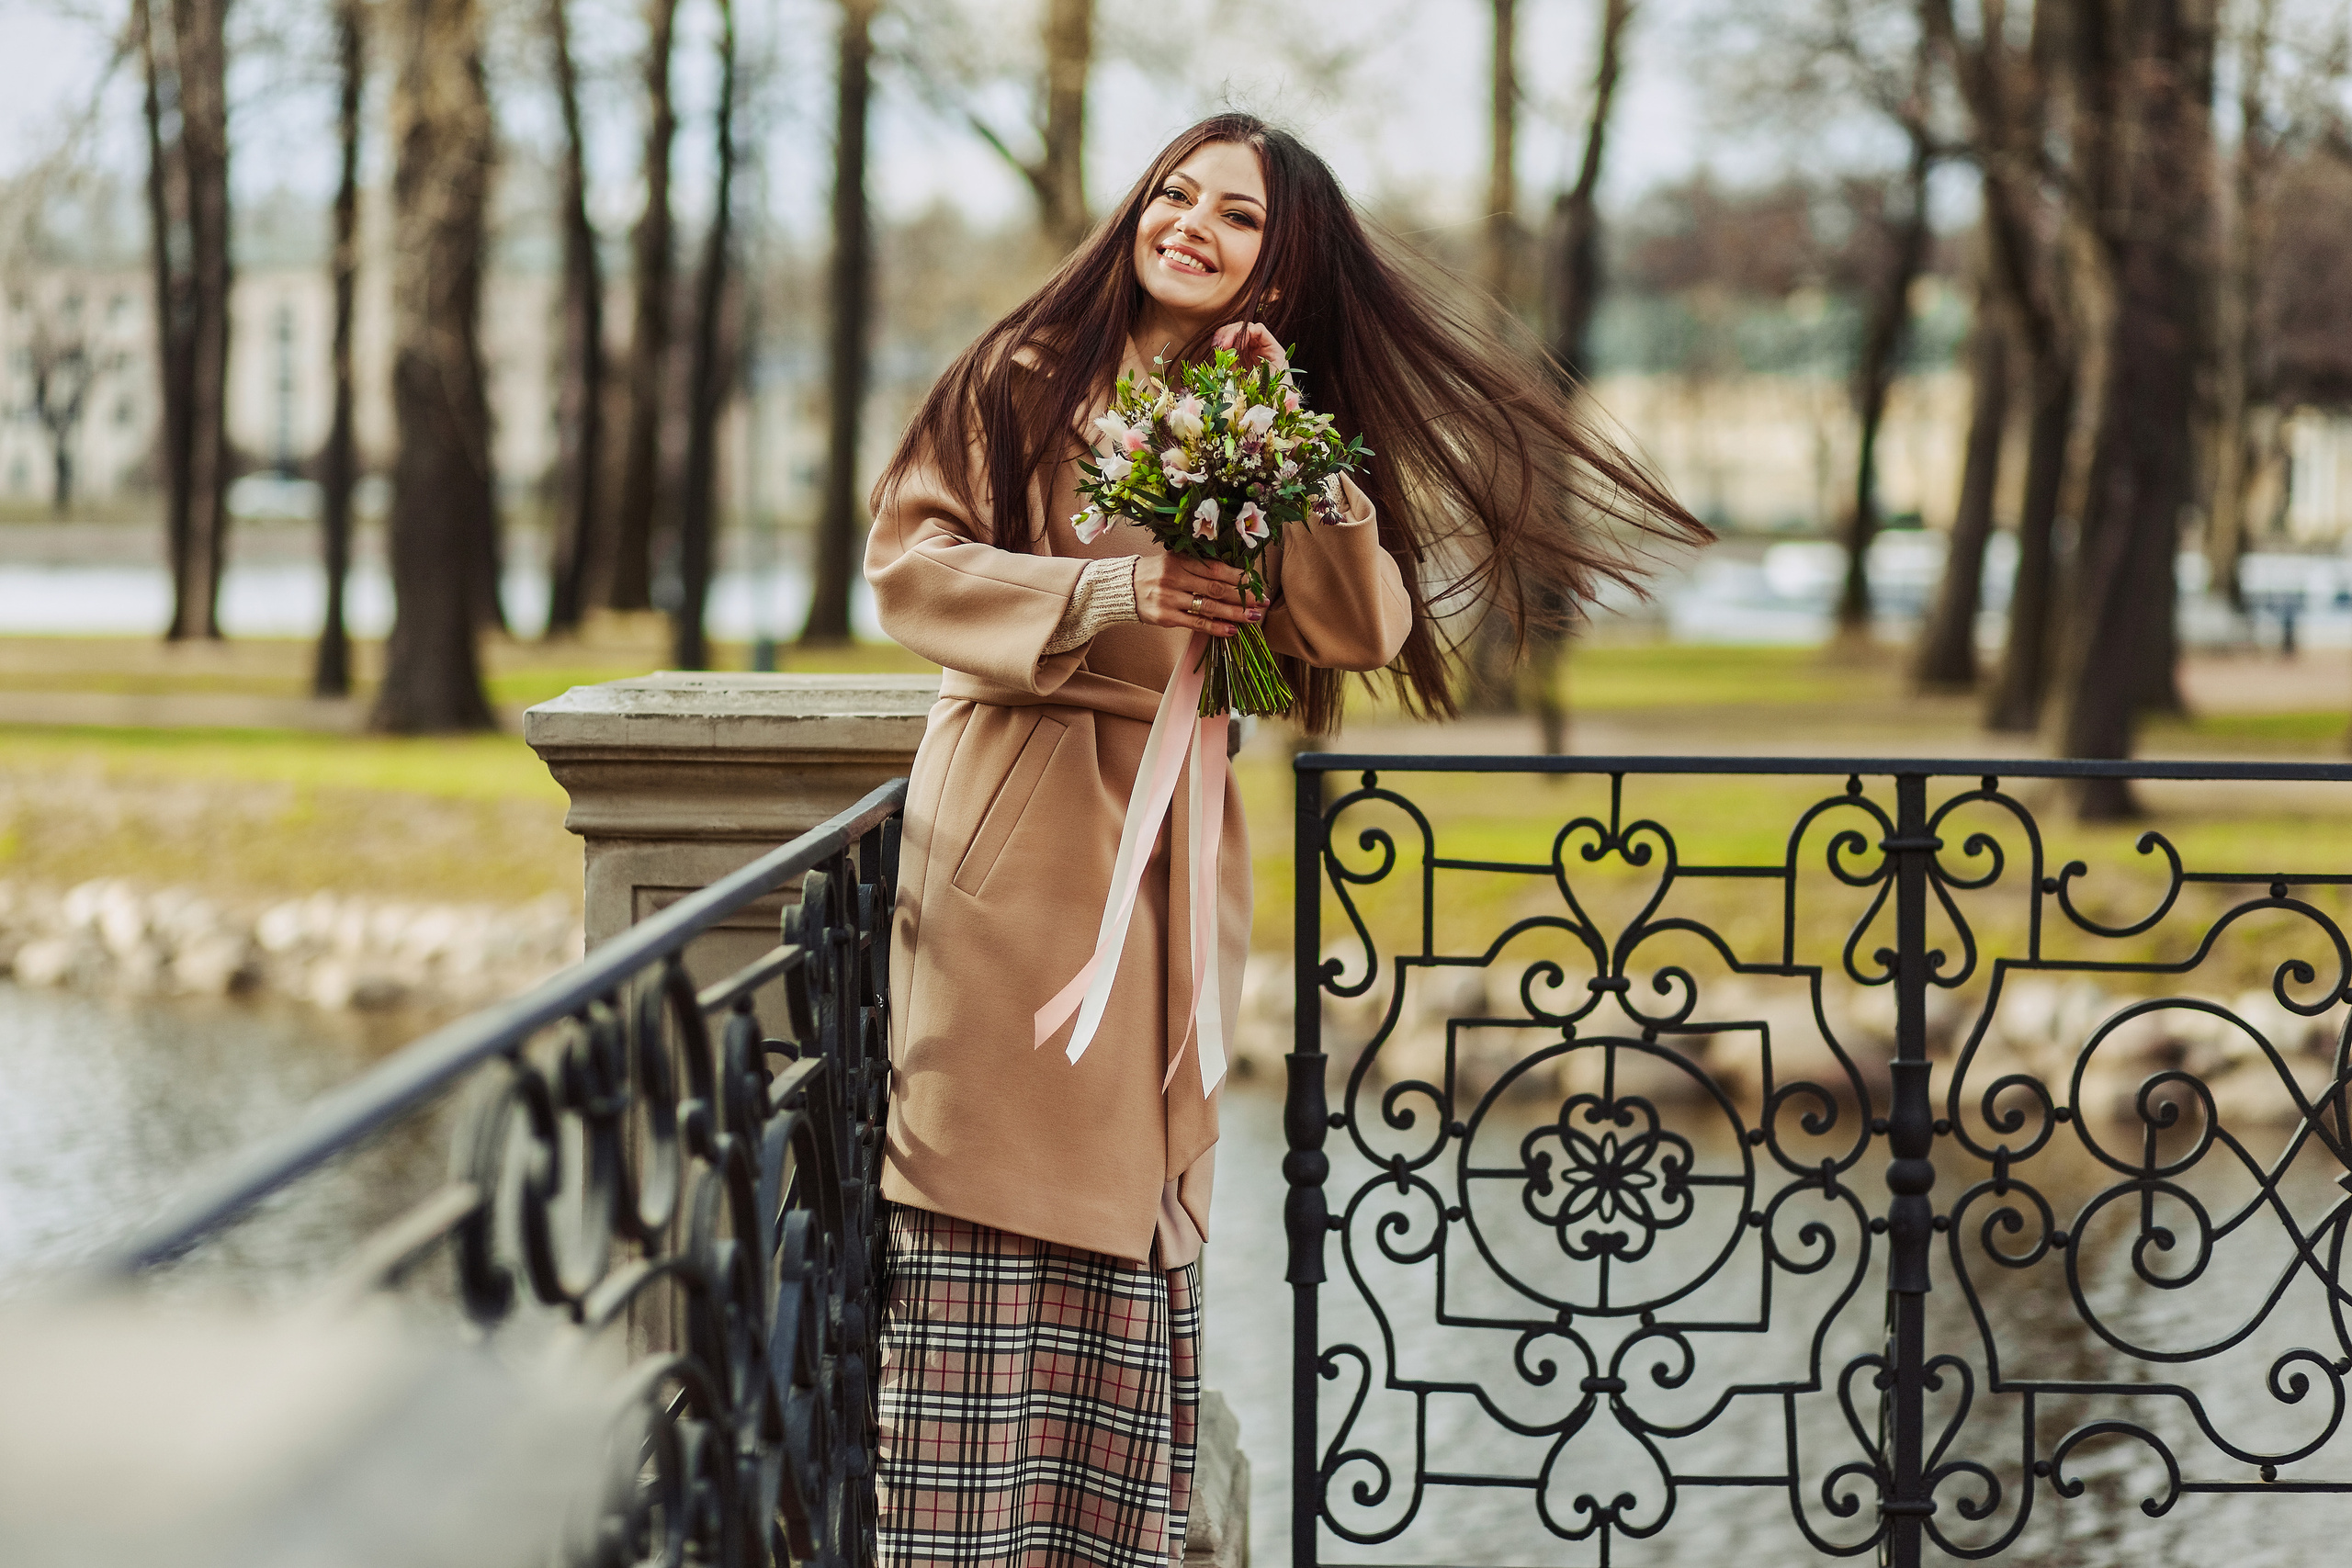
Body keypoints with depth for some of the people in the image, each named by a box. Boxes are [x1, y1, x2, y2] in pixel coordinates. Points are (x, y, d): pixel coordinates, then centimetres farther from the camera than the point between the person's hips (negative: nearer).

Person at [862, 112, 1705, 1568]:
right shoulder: (1029, 376, 3)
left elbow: (1369, 628, 0)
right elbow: (910, 558, -4)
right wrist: (1106, 593, -14)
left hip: (1169, 841, 4)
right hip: (1009, 830, -3)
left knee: (1139, 1219, 4)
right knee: (990, 1217, -5)